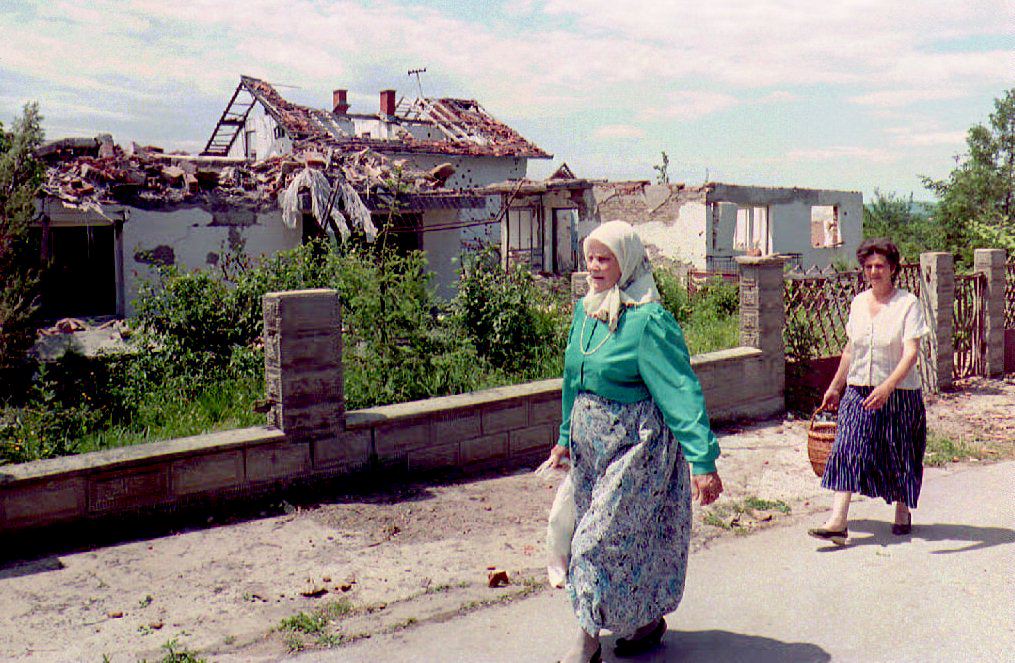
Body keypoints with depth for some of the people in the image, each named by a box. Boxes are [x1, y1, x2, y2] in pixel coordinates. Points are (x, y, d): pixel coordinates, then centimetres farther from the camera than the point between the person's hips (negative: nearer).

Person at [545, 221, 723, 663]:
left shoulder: (648, 320, -18)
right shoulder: (584, 310, 5)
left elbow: (681, 390, -20)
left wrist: (703, 460, -24)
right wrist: (566, 437, 23)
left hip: (636, 443, -7)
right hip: (590, 440, 7)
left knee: (602, 538, -5)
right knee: (630, 536, 17)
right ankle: (648, 621, 33)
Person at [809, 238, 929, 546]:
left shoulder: (908, 303, -8)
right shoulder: (858, 303, 8)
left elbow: (911, 352, -17)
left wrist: (887, 386, -30)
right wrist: (835, 387, 20)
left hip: (899, 393, -4)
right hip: (858, 391, 4)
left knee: (899, 454, 9)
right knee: (847, 449, -9)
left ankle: (902, 512, 32)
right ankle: (838, 521, -15)